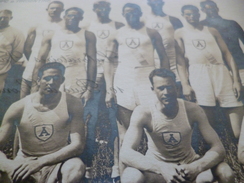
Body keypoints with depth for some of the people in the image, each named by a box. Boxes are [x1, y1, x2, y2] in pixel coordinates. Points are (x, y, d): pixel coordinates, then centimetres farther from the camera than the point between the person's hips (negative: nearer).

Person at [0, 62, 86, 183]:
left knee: (77, 166, -33)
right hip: (24, 164, 1)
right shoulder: (19, 107, -5)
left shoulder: (72, 105, -9)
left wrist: (40, 162, -24)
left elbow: (78, 145, -15)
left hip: (57, 165, 0)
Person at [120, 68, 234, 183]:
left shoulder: (192, 110, -17)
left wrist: (196, 167, -37)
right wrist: (161, 168, -44)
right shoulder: (143, 113, -22)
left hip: (188, 164, 2)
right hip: (157, 166, -2)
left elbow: (218, 148, -17)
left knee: (225, 173, -23)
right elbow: (125, 153, -30)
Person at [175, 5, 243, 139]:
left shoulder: (212, 31, 20)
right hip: (198, 73, -2)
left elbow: (227, 54, 14)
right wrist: (185, 83, -8)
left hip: (221, 72, 3)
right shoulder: (180, 33, 14)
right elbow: (180, 58, 4)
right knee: (207, 116, -5)